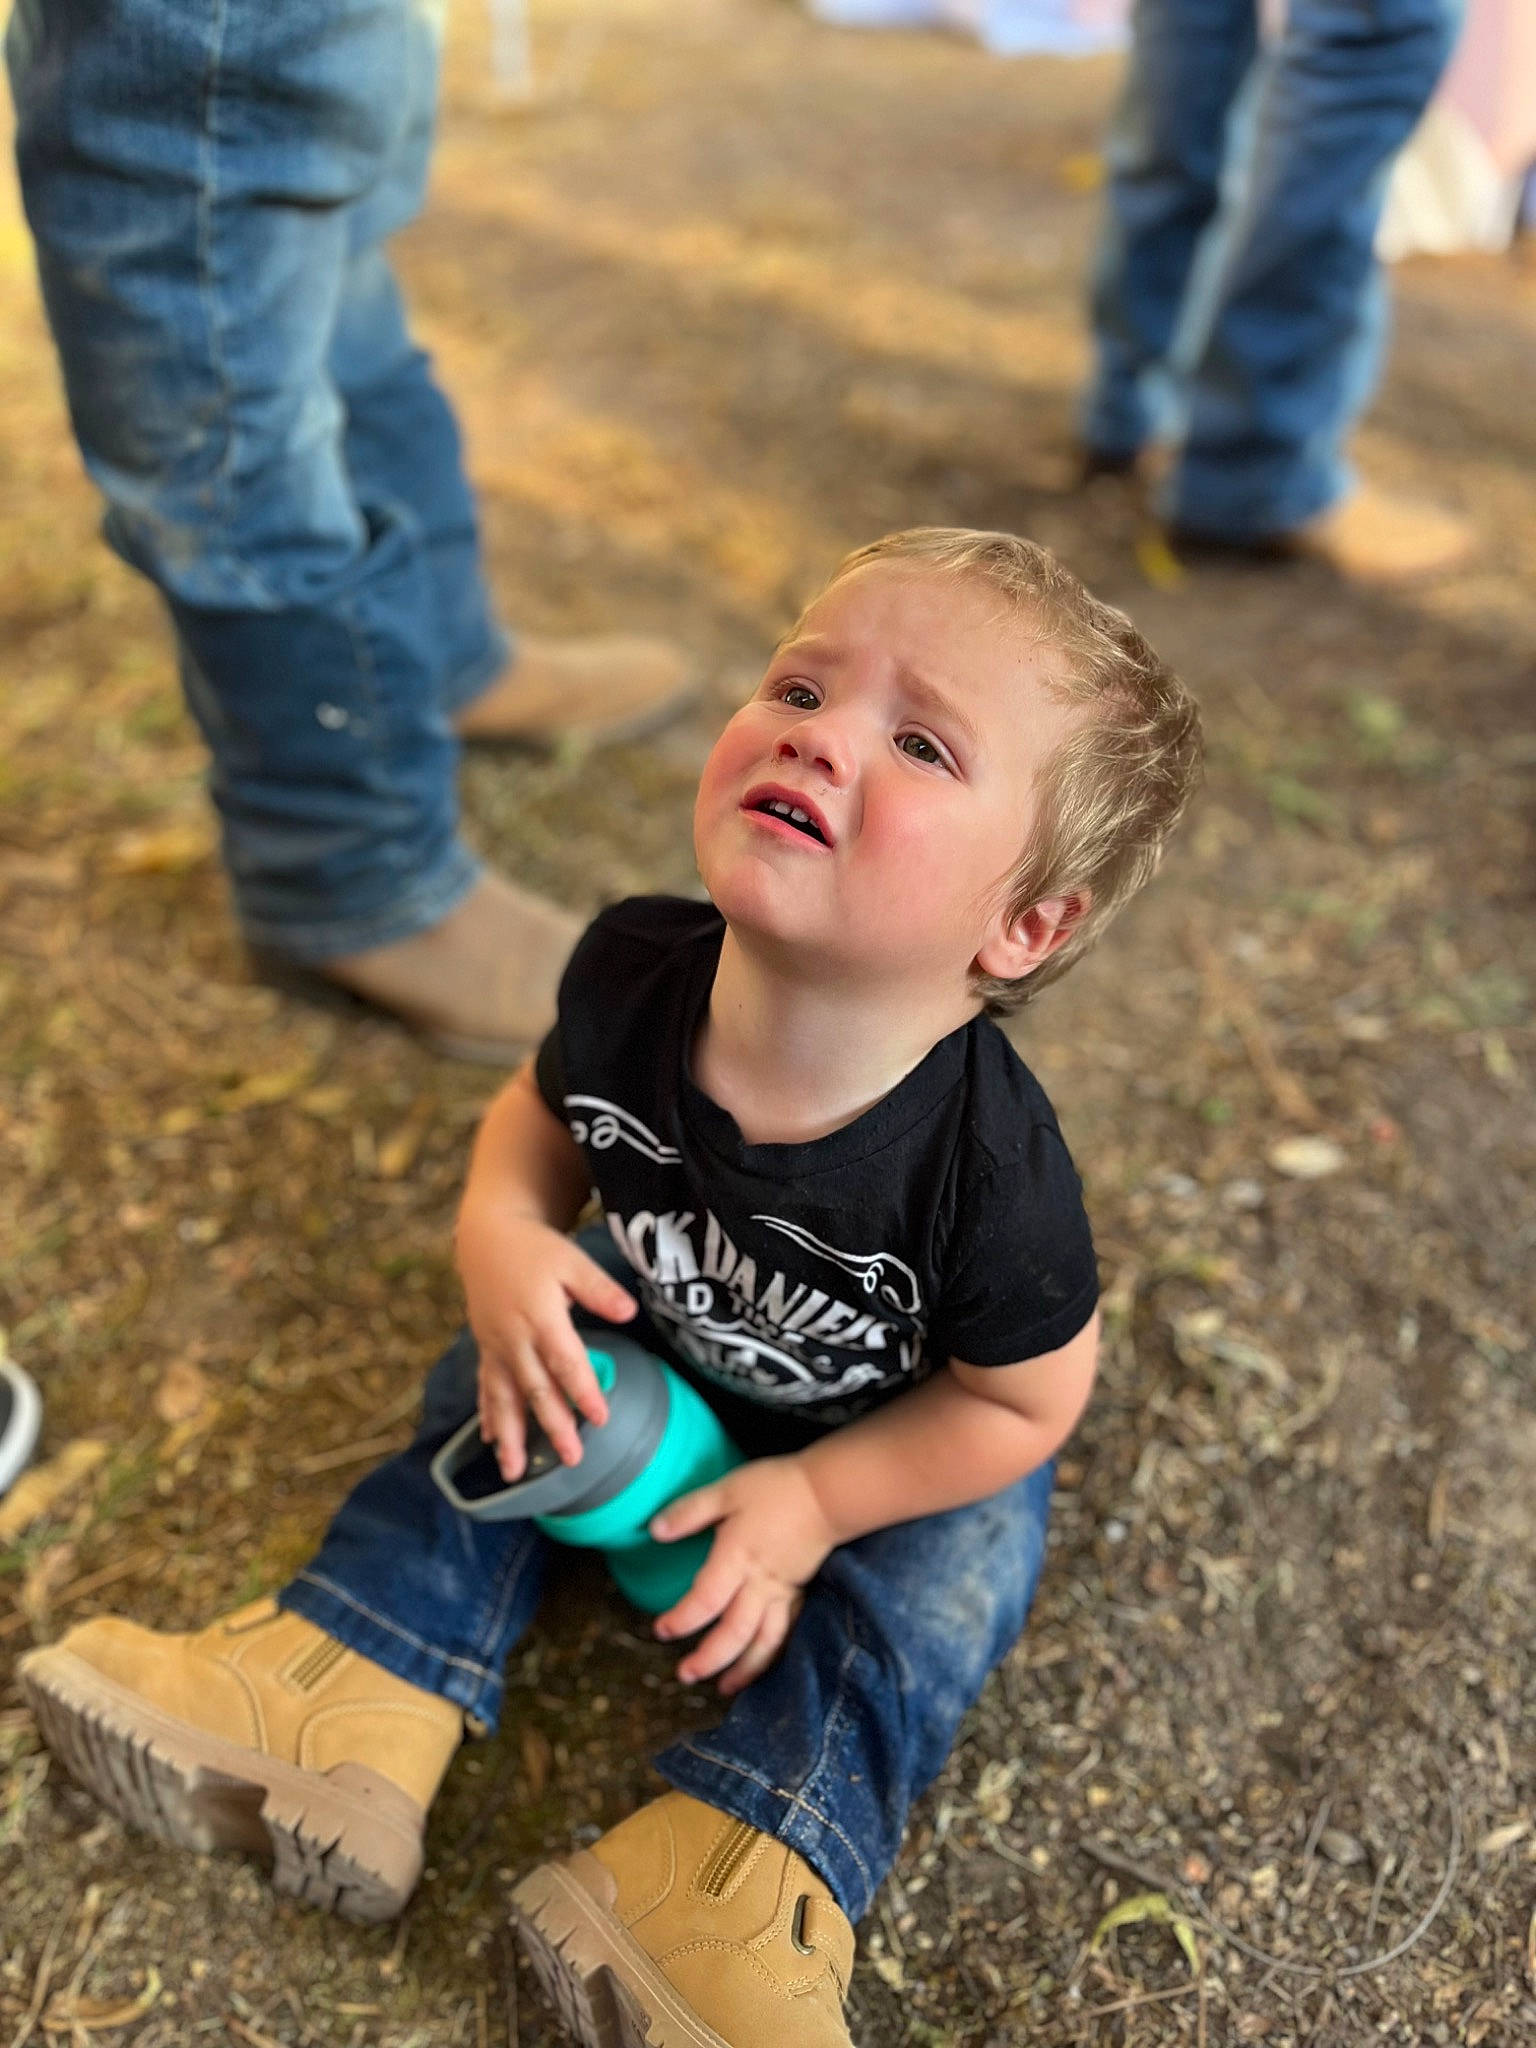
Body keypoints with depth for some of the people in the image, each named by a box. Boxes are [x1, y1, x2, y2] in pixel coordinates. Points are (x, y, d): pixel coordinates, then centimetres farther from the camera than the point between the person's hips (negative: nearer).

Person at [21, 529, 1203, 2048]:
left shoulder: (986, 1161, -40)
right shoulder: (633, 973, -29)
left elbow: (1021, 1399, -22)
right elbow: (543, 1112, -7)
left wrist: (812, 1502, -22)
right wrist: (505, 1241, -27)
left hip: (902, 1437, -3)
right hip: (653, 1343, 4)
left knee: (946, 1573, -25)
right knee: (489, 1399, -3)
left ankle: (741, 1873, -25)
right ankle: (348, 1696, 1)